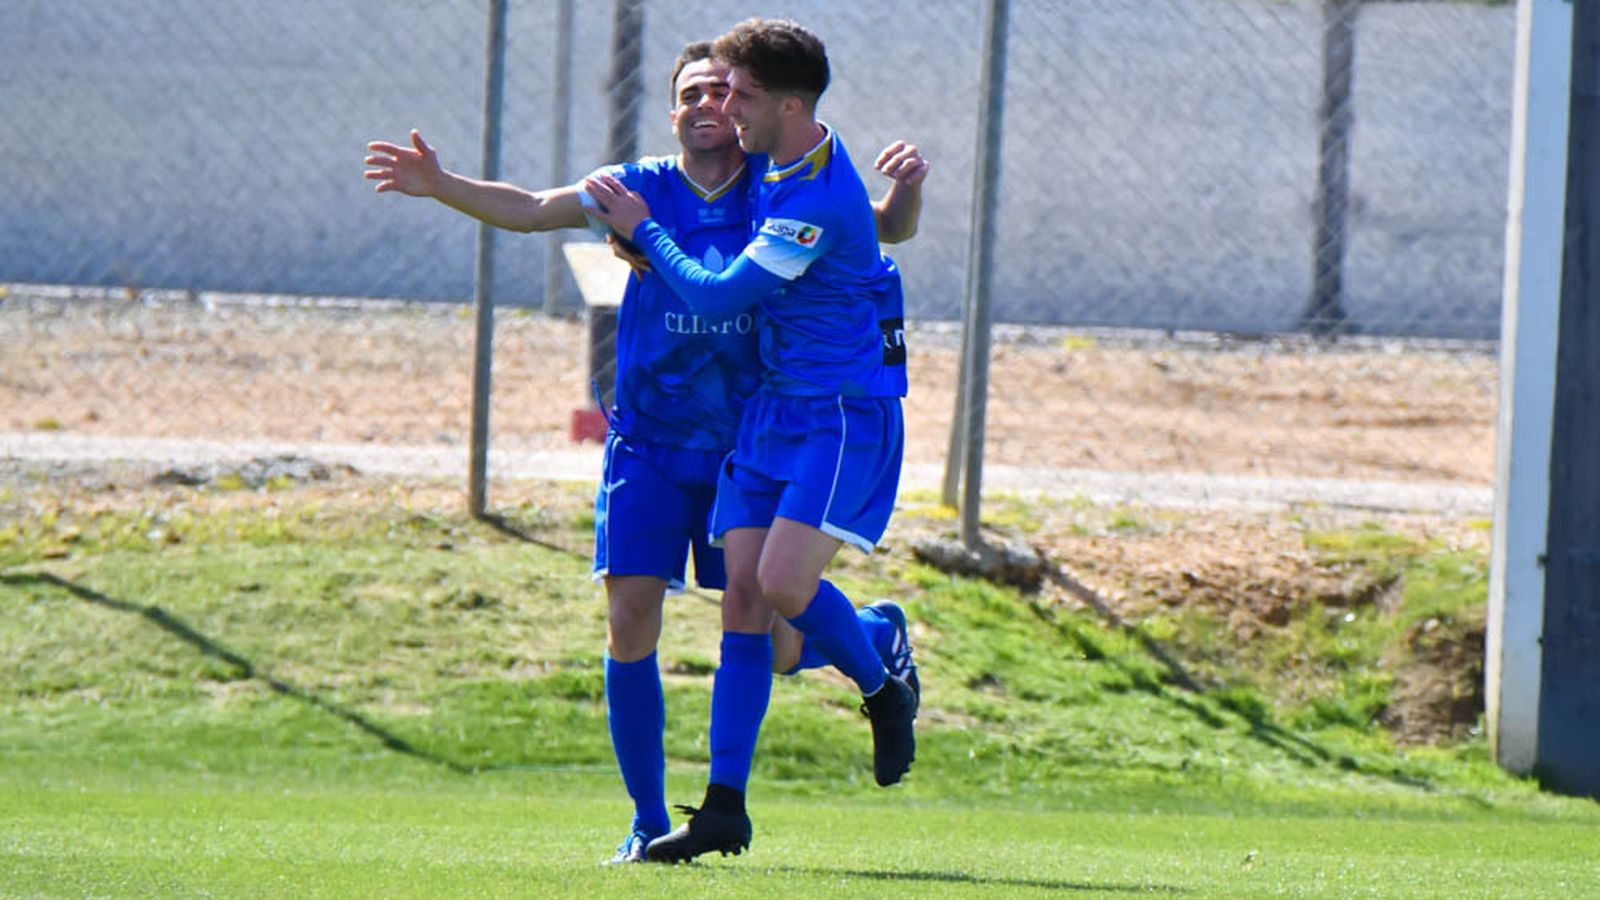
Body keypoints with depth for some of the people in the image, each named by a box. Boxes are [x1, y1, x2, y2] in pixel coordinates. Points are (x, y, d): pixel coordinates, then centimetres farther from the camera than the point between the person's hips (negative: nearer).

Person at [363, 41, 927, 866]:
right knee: (629, 628, -9)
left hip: (748, 451, -1)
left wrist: (906, 190, -21)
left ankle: (877, 634, 35)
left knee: (766, 644, 1)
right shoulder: (642, 189, -1)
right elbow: (529, 210, -2)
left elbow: (888, 229, 2)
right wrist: (438, 185, -16)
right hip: (648, 448, 1)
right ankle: (649, 821, 3)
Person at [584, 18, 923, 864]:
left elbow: (719, 295, -18)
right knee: (744, 596, -1)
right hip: (772, 406, 9)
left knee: (784, 580, -21)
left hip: (846, 413, -9)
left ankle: (884, 691, 9)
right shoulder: (774, 163, 7)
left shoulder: (820, 200, -23)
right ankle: (724, 806, -1)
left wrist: (643, 230, -5)